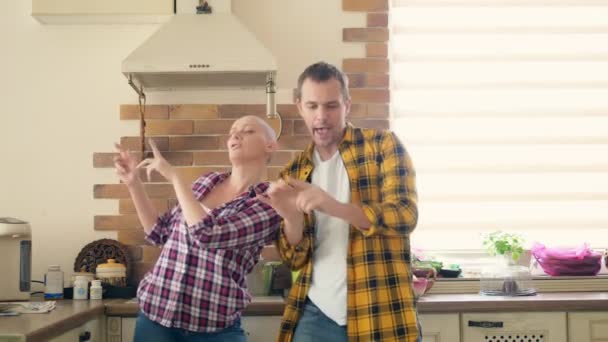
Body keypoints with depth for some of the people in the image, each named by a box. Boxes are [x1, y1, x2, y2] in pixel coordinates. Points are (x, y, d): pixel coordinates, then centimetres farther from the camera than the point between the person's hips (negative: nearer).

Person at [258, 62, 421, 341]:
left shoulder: (383, 145, -1)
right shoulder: (294, 173, 9)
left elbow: (405, 216, -13)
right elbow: (296, 260, 6)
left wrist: (333, 206, -26)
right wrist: (291, 217, -14)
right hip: (317, 314, 3)